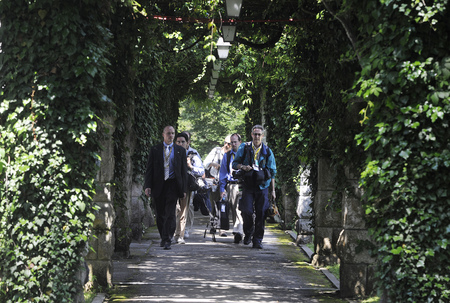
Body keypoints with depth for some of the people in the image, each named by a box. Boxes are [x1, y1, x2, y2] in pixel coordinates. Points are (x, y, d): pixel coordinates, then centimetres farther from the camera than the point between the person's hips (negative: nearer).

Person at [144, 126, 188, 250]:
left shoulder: (180, 150, 8)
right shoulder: (155, 150, 7)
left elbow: (184, 170, 8)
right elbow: (149, 169, 4)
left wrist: (184, 189, 1)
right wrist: (148, 186, -6)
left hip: (172, 185, -1)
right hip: (158, 185, 1)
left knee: (170, 214, -10)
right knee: (160, 215, 8)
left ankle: (167, 240, -11)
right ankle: (163, 238, 23)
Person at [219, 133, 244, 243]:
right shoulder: (227, 155, 15)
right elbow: (223, 172, 15)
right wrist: (222, 188, 8)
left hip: (243, 185, -3)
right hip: (231, 185, 3)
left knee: (240, 208, -17)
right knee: (234, 210, 3)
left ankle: (238, 231, -22)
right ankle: (238, 233, 10)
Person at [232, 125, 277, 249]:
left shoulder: (267, 151, 9)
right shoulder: (244, 148, 6)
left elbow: (272, 172, 12)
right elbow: (234, 163, 10)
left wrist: (273, 190, 7)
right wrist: (242, 167, -13)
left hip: (262, 187, 1)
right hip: (248, 185, -1)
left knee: (261, 213, -3)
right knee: (247, 211, -10)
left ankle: (257, 240, 5)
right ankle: (248, 233, 16)